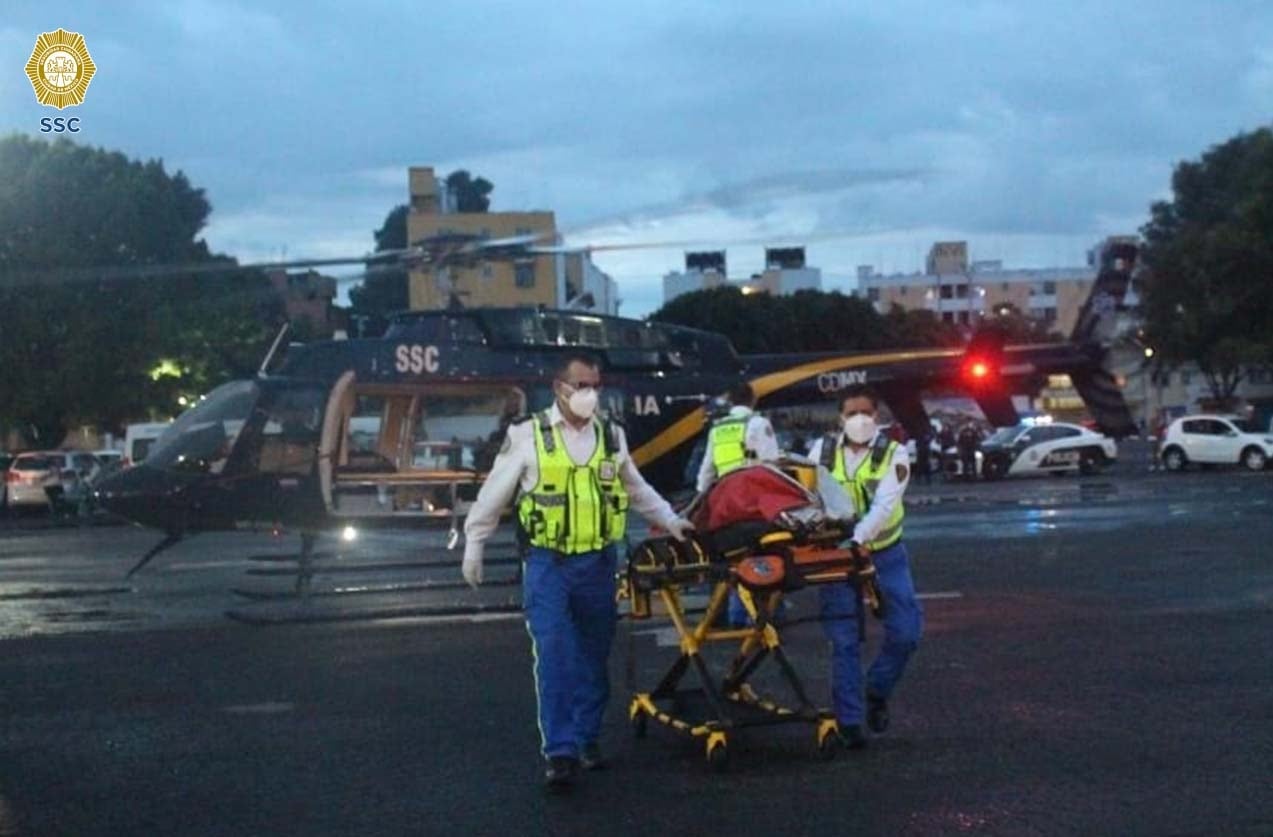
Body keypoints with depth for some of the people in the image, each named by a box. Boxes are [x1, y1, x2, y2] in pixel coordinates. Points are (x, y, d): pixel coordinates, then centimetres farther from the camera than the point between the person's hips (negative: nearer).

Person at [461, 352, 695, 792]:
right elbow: (493, 495, 2)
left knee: (594, 655, 11)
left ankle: (587, 737, 25)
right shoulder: (528, 435, -5)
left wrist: (671, 521, 19)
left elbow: (637, 489, 22)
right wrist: (473, 546, 5)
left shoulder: (611, 436, 7)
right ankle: (561, 752, -8)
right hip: (547, 564, -4)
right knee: (554, 657, -11)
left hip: (598, 563, 4)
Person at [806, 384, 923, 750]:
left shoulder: (893, 454, -10)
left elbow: (883, 506, -23)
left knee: (905, 630, -5)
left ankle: (877, 692, 19)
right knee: (844, 640, -1)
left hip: (884, 552, 0)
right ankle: (848, 720, 7)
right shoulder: (823, 450, -2)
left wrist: (856, 540, -38)